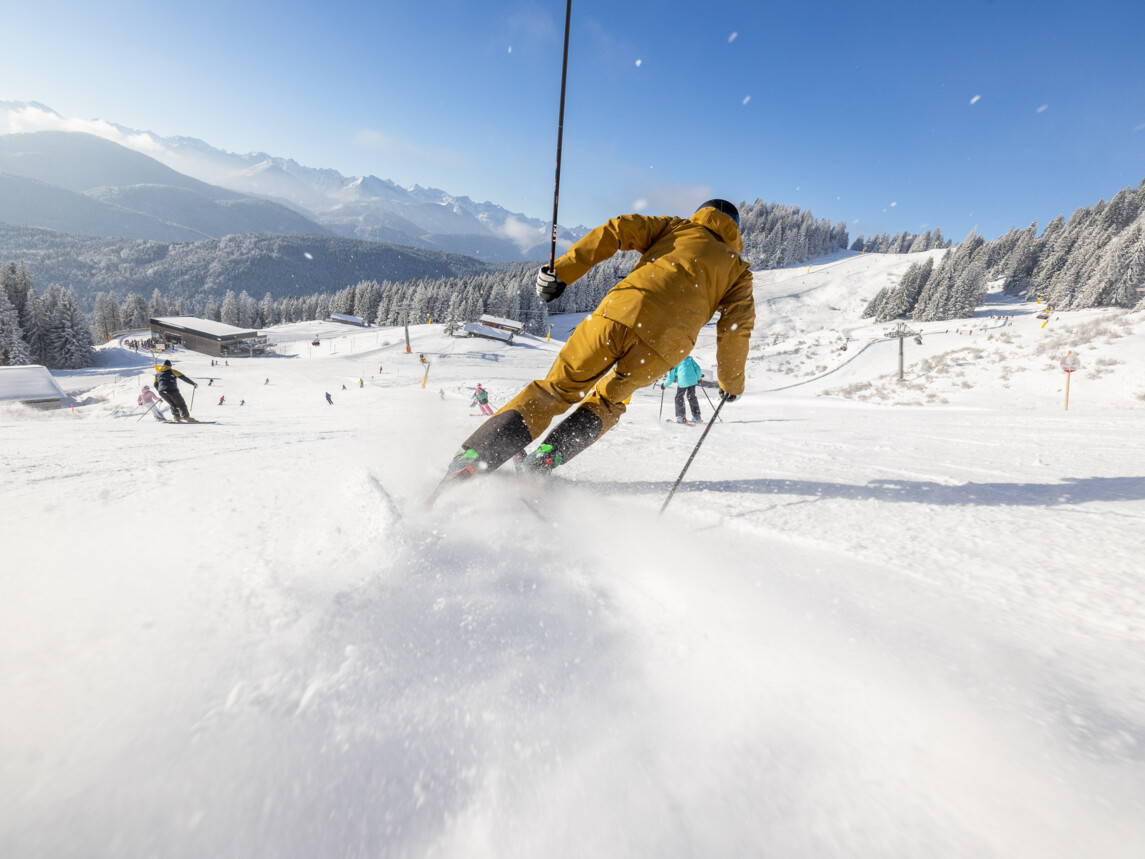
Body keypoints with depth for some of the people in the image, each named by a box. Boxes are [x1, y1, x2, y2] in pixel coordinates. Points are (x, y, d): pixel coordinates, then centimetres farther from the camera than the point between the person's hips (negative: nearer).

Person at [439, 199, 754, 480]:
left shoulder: (677, 226, 29)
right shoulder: (738, 268, 28)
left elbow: (616, 230, 13)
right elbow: (735, 328, 14)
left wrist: (561, 271, 7)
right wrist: (731, 383, 28)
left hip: (620, 312, 0)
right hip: (663, 345, 0)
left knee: (557, 388, 10)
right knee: (607, 403, 22)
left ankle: (470, 459, -1)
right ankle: (545, 460, -1)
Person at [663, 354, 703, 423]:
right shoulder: (689, 358, 14)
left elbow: (671, 378, 1)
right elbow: (697, 369, 13)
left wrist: (664, 385, 16)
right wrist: (698, 378, 28)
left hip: (683, 382, -4)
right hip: (693, 380, 4)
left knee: (679, 397, 13)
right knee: (692, 397, 19)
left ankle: (681, 417, 7)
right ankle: (696, 417, 20)